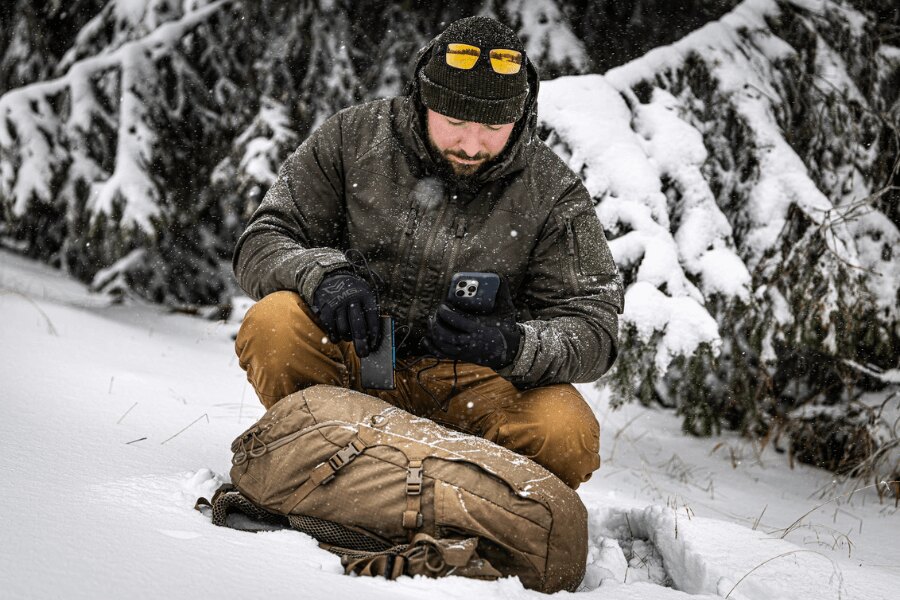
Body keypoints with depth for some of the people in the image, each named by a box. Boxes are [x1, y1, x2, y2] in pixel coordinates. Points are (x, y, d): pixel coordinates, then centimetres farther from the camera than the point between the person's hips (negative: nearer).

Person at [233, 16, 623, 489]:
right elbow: (262, 244, -2)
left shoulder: (553, 196, -4)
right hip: (345, 360, 0)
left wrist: (511, 345, -30)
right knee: (273, 324, -31)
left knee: (567, 437, -30)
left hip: (471, 384, 0)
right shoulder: (353, 137, -4)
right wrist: (321, 273, -26)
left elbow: (592, 329, -7)